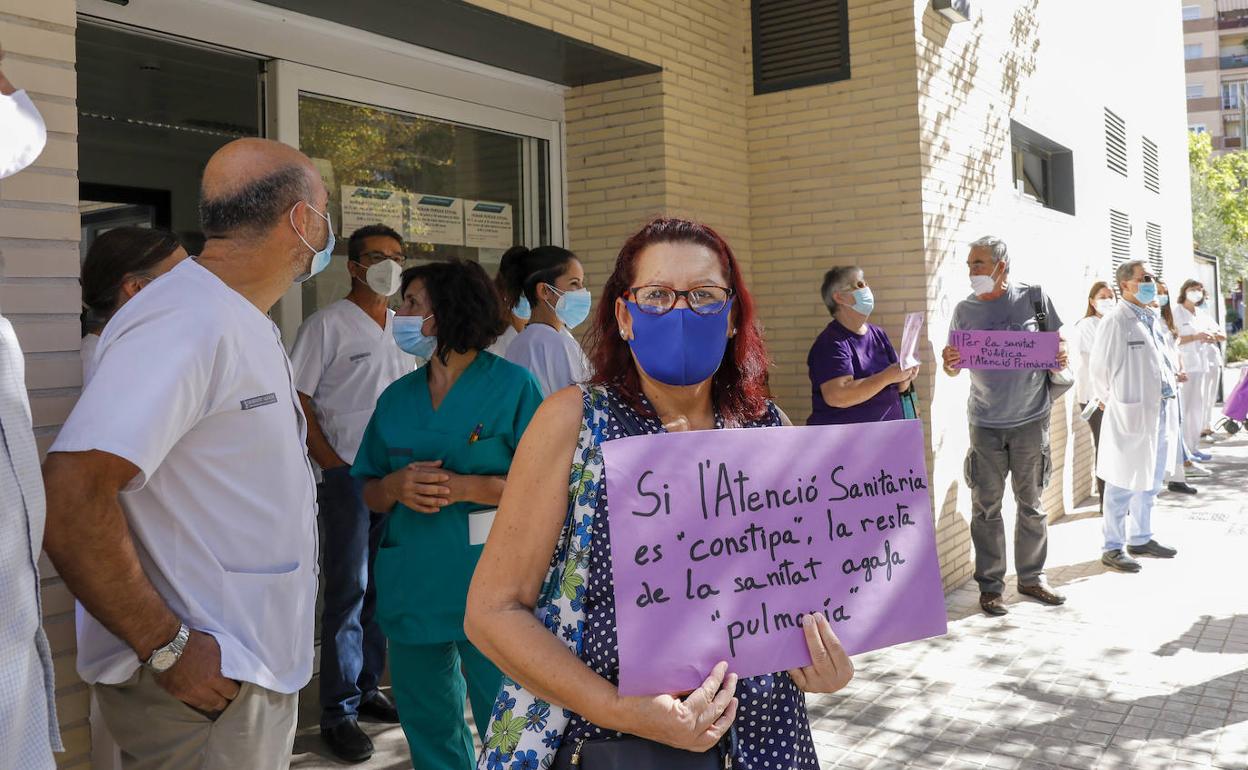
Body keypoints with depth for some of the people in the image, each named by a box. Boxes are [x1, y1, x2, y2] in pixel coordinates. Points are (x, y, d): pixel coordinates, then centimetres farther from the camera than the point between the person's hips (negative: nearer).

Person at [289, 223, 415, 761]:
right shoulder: (328, 324, -5)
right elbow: (297, 400, -8)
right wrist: (334, 465, -13)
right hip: (348, 476, -6)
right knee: (348, 591, -3)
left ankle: (367, 689, 25)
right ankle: (339, 712, 6)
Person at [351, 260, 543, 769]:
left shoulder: (512, 385, -4)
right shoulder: (397, 397, 11)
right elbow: (369, 493, 14)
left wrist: (467, 487, -19)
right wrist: (396, 486, -8)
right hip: (412, 588, 5)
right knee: (428, 728, 15)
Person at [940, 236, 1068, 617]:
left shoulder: (1034, 298, -1)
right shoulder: (965, 310, 3)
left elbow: (1058, 344, 8)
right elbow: (955, 368, 7)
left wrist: (1061, 357, -14)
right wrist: (949, 364, -16)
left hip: (1031, 418, 0)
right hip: (985, 423, 0)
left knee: (1031, 504, 11)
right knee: (986, 507, 2)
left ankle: (1031, 578, 25)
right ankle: (990, 585, 11)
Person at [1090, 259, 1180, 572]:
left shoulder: (1154, 321, 13)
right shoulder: (1115, 323, -12)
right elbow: (1100, 370, -9)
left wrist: (1170, 387, 12)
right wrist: (1114, 403, 1)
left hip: (1162, 411, 8)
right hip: (1132, 414, -8)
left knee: (1150, 482, 16)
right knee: (1124, 485, -2)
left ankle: (1140, 539, 30)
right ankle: (1112, 548, 8)